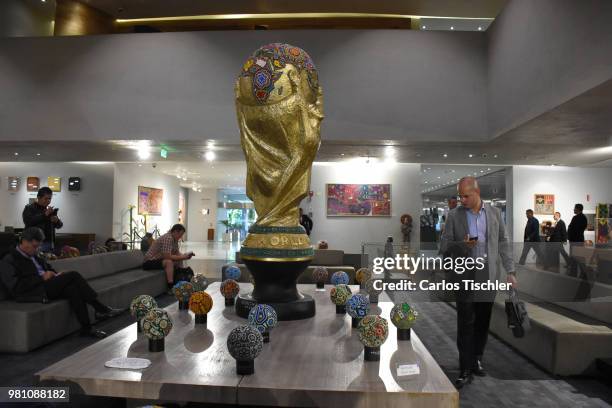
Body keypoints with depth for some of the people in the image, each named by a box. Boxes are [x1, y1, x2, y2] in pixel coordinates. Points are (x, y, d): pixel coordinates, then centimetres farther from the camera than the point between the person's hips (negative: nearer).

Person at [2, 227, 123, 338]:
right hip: (37, 291, -8)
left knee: (72, 289, -24)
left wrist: (56, 275, 5)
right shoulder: (10, 260, -4)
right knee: (73, 275, -24)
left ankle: (86, 328, -24)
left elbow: (49, 268, 29)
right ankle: (100, 308, -21)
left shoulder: (34, 256, 21)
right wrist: (42, 278, -15)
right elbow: (16, 287, -14)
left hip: (48, 286, 8)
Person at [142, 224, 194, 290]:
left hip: (159, 260, 10)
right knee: (169, 262, -32)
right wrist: (183, 257, -25)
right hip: (149, 262, -10)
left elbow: (177, 253, 9)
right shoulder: (168, 238, -26)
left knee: (179, 261, 5)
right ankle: (171, 287, -29)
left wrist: (185, 255, -10)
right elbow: (168, 257, -31)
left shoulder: (174, 239, 4)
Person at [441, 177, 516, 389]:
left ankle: (477, 359, 29)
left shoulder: (495, 213, 5)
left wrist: (510, 271, 4)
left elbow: (503, 243, 8)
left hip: (489, 274, 2)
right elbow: (445, 246, 0)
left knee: (483, 321, 11)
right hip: (465, 274, -2)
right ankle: (466, 370, 5)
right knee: (465, 323, -2)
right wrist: (462, 245, -19)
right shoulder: (454, 215, -1)